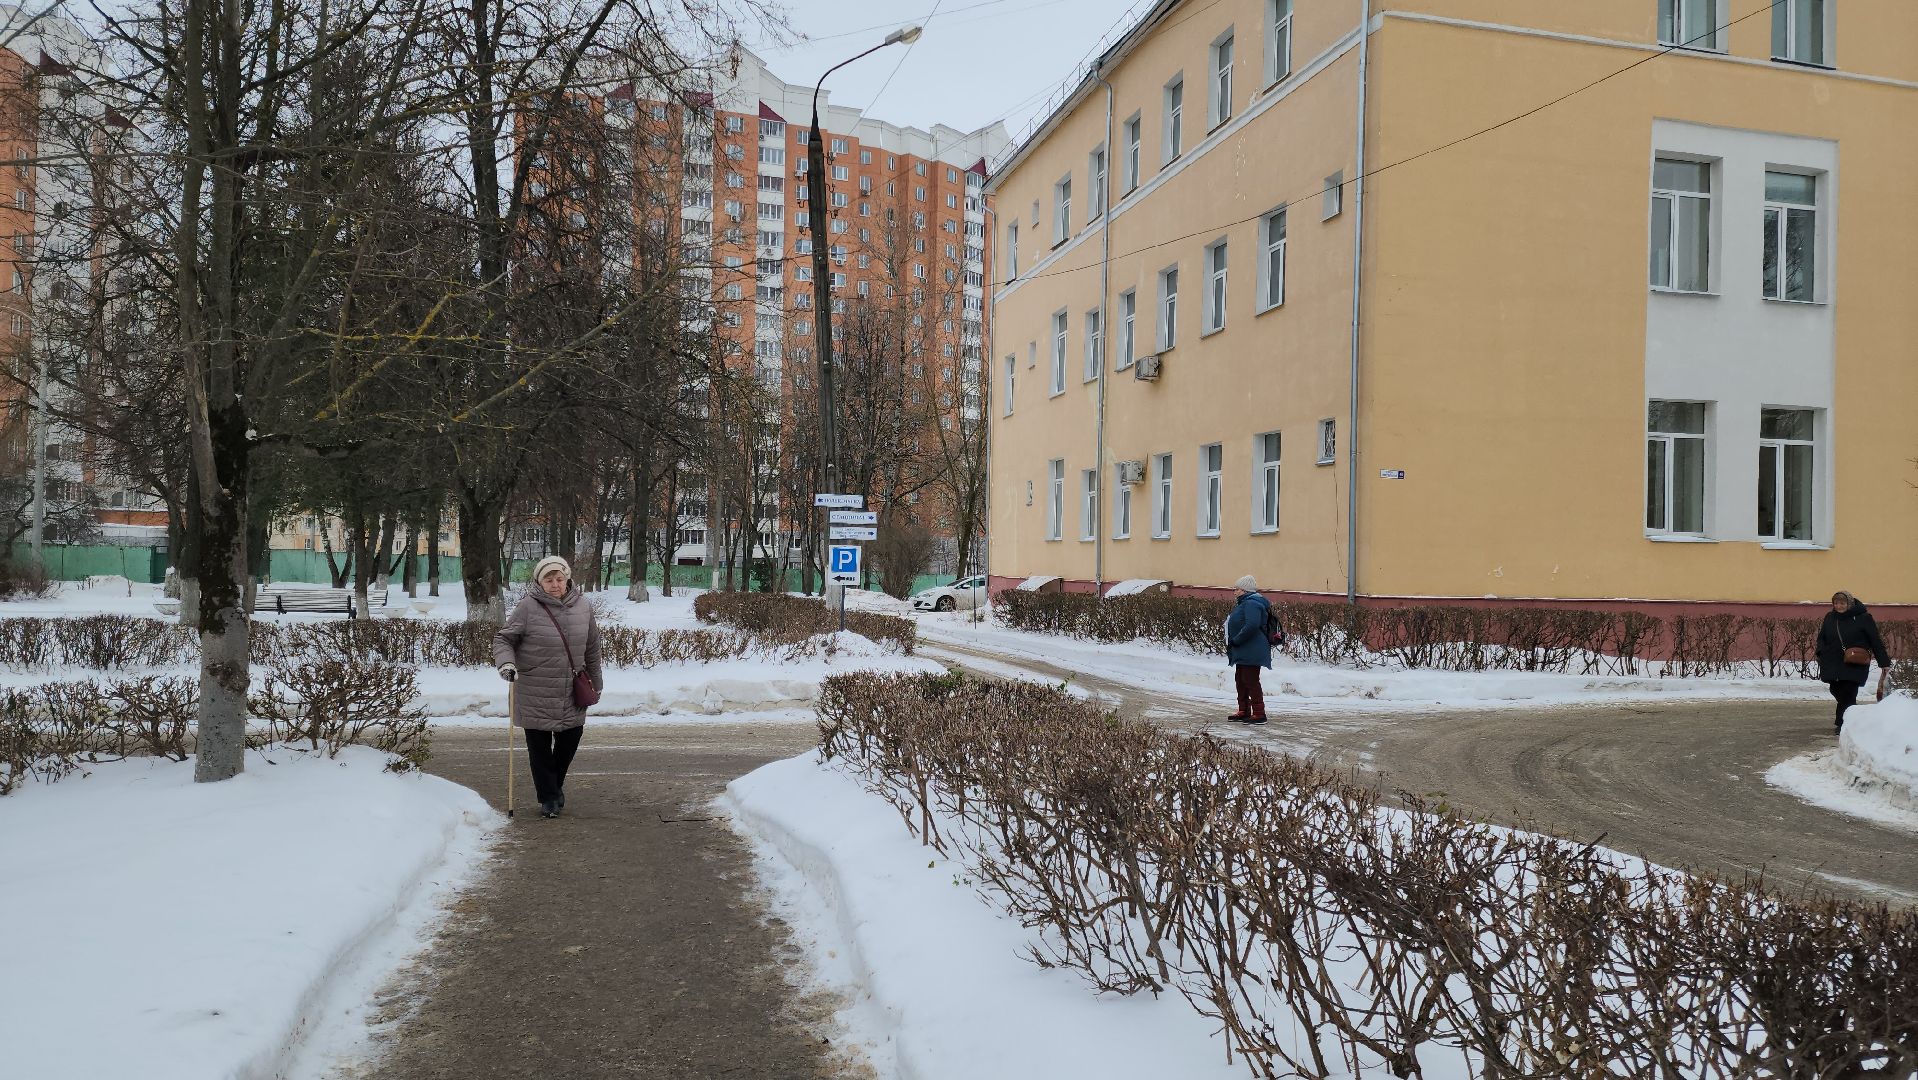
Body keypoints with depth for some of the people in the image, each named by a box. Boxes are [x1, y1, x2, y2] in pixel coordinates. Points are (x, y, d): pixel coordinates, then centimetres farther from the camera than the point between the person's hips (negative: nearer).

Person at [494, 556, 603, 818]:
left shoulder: (582, 606, 2)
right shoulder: (528, 607, -11)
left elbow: (592, 648, 12)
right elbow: (503, 639, -4)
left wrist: (596, 682, 18)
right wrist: (506, 663, -24)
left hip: (572, 693, 4)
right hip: (535, 693, -4)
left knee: (570, 738, 11)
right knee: (539, 746, 3)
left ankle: (555, 785, 36)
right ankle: (548, 798, 18)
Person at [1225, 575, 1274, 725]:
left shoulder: (1252, 604, -17)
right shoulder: (1245, 603, 19)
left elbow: (1251, 626, -30)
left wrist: (1235, 640, -23)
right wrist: (1232, 641, 12)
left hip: (1251, 651, -12)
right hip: (1244, 652, 12)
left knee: (1250, 680, -9)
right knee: (1241, 679, 16)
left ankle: (1259, 713, -6)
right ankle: (1244, 711, 24)